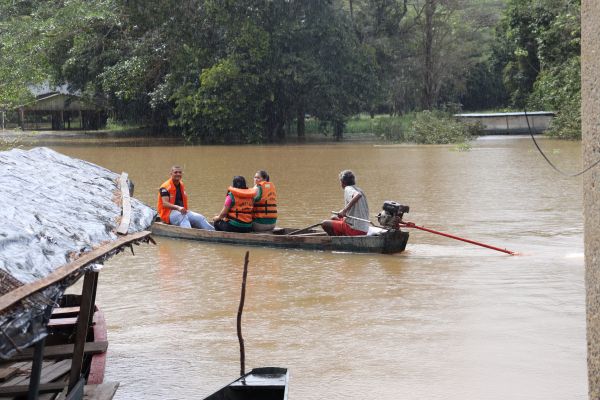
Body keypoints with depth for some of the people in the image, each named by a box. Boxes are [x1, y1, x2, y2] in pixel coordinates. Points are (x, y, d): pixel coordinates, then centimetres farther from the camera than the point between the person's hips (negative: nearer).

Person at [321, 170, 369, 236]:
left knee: (324, 224, -6)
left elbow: (358, 195, -32)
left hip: (354, 229, -9)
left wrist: (344, 210, -32)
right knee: (334, 219, 27)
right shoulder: (359, 190, 17)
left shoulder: (348, 189, -10)